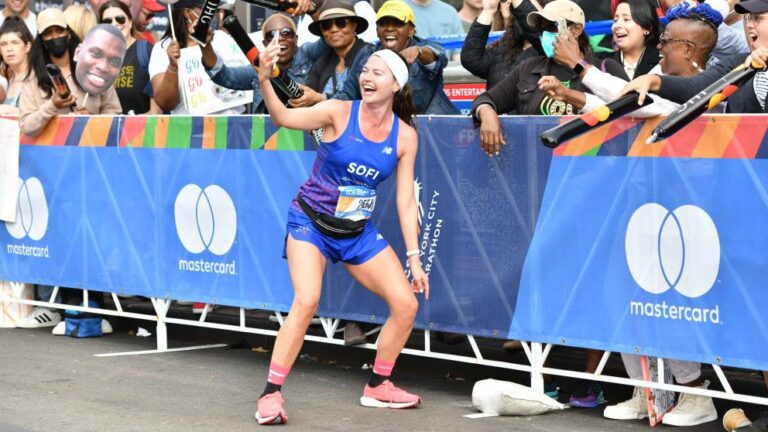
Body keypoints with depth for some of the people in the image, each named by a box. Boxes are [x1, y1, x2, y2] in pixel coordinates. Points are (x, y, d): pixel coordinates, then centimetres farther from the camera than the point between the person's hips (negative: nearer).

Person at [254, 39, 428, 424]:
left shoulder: (404, 136, -4)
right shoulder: (338, 113, -14)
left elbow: (406, 200, 0)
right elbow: (284, 118, -28)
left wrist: (414, 258, -3)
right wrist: (265, 82, -46)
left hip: (358, 232, 4)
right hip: (311, 222, -4)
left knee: (406, 304, -2)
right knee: (306, 301, -24)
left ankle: (378, 386, 19)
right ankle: (271, 394, -15)